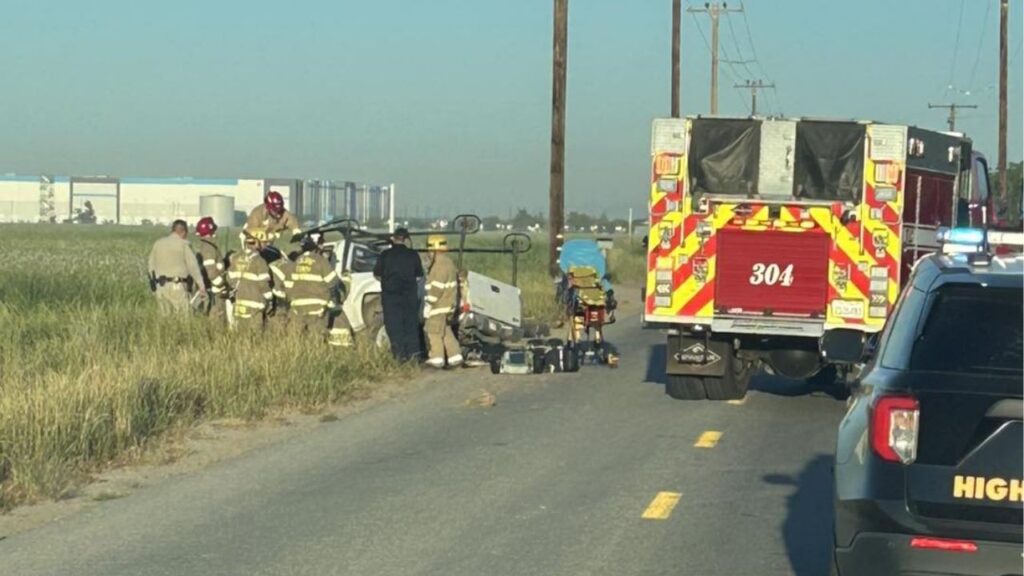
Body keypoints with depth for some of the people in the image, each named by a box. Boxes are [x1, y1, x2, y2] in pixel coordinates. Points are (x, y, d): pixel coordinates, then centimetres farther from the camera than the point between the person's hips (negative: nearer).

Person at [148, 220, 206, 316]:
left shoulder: (157, 244, 13)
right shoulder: (184, 244, -3)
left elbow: (151, 266, 14)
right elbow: (193, 266, -12)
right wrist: (201, 285, -16)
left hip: (160, 287, 6)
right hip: (177, 286, -5)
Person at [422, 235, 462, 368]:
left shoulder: (440, 265, -19)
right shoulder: (448, 263, 14)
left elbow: (436, 287, -23)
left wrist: (428, 304, -18)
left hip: (439, 307, -10)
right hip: (446, 306, 10)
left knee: (433, 332, -2)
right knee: (446, 332, 15)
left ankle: (436, 359, 0)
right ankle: (455, 356, 15)